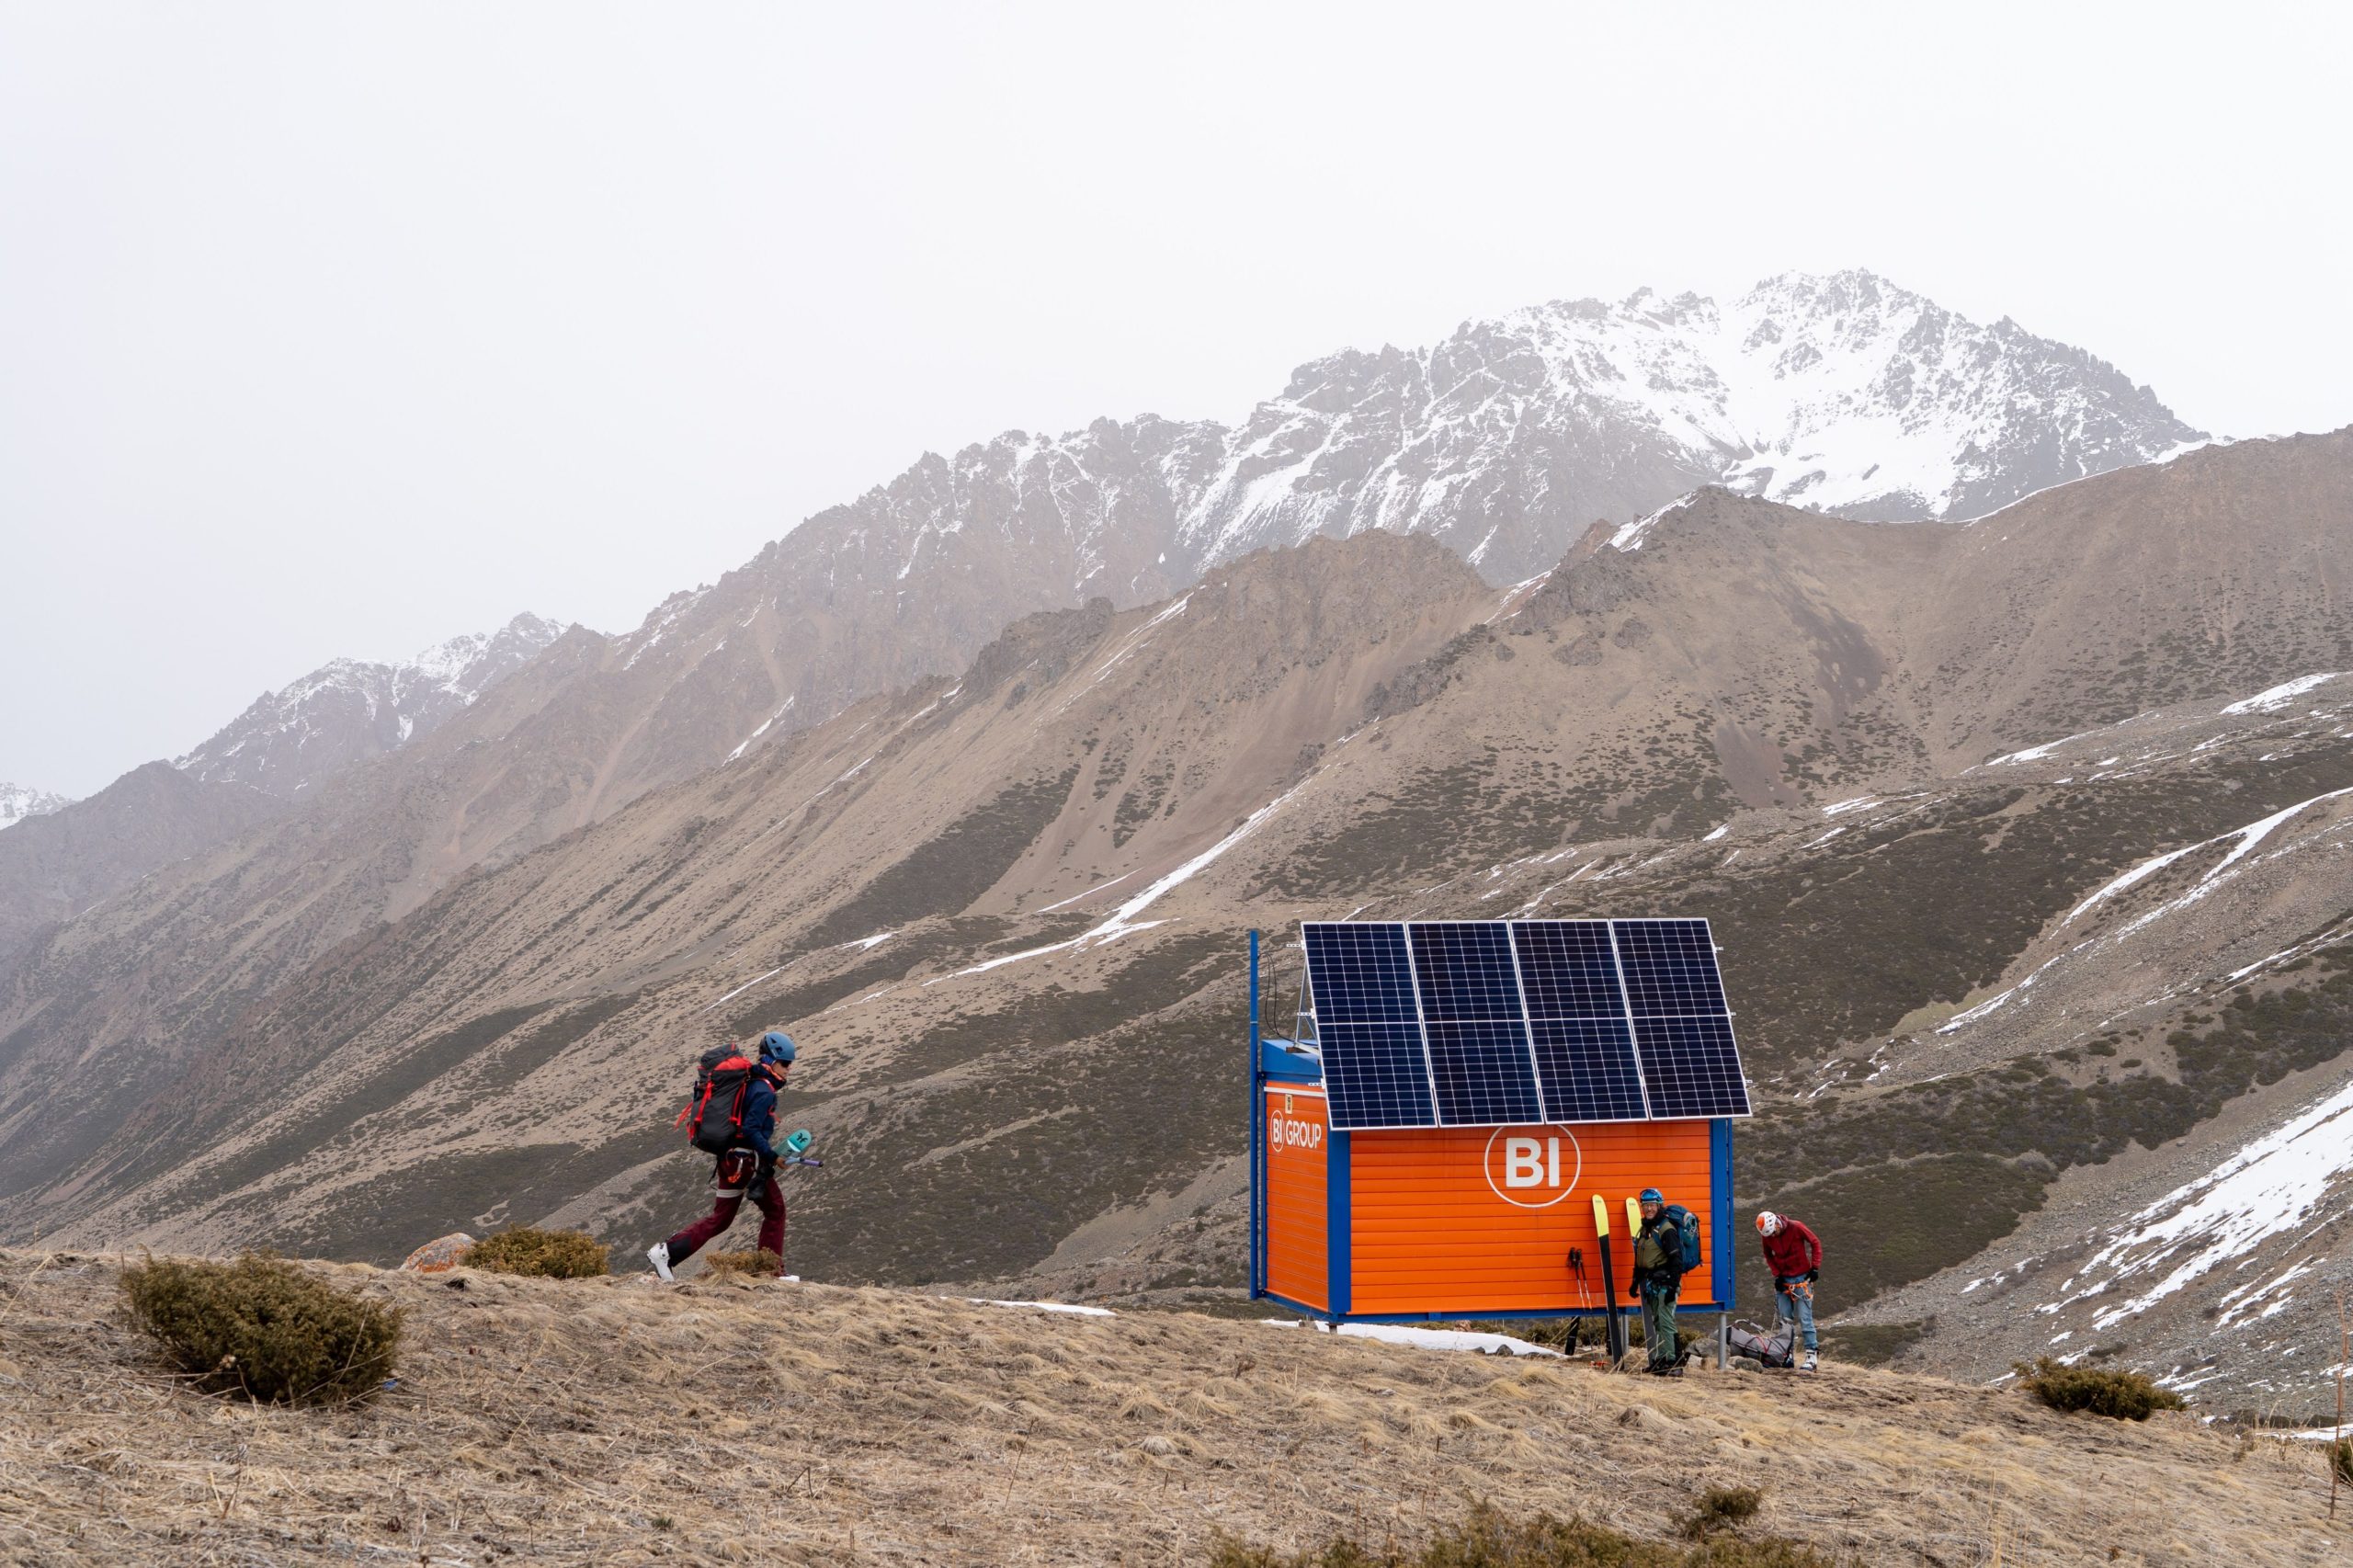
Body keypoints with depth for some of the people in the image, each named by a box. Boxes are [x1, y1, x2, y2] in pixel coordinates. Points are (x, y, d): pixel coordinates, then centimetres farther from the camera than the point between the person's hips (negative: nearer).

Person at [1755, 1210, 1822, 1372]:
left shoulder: (1796, 1228, -16)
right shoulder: (1767, 1235, -4)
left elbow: (1815, 1242, -4)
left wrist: (1815, 1267, -8)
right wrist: (1776, 1275, -2)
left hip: (1801, 1278, -4)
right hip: (1783, 1280, 4)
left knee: (1805, 1318, -8)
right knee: (1785, 1320, 3)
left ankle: (1812, 1356, -8)